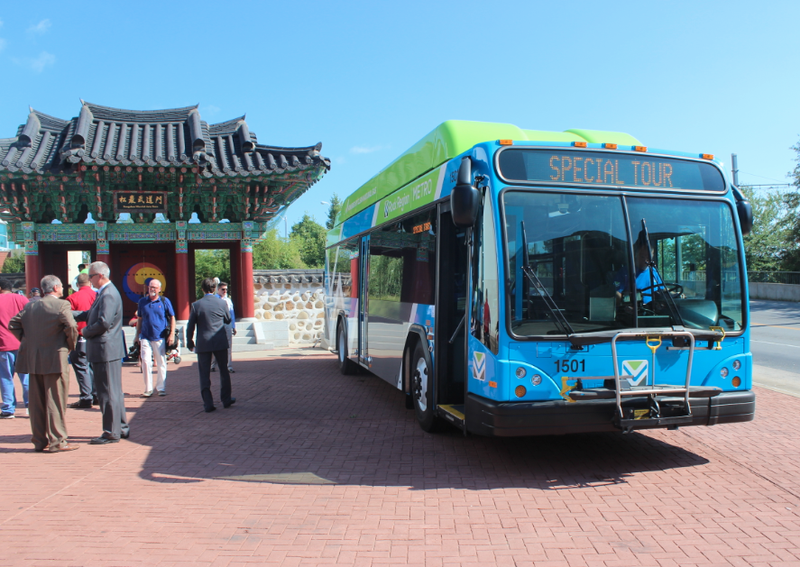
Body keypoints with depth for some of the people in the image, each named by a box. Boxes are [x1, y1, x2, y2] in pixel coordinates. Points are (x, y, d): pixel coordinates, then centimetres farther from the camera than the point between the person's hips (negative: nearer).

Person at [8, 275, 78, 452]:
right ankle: (56, 441, 3)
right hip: (55, 360, -6)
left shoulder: (30, 306, 10)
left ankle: (39, 441, 19)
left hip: (33, 360, 6)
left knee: (37, 402, 12)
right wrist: (70, 346, -5)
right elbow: (71, 327, -21)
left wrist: (28, 341, 12)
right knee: (55, 401, 0)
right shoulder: (61, 305, -11)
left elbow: (13, 324, 11)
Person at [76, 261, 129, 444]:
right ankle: (121, 428, 25)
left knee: (108, 393, -3)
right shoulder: (103, 293, 16)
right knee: (114, 392, 16)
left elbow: (104, 322, -26)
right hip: (107, 351, 11)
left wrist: (86, 332, -10)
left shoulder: (109, 295, -18)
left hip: (106, 351, -11)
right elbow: (90, 315, 19)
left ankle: (111, 433, 4)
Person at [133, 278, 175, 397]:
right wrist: (137, 336, 14)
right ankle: (148, 388, 3)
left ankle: (161, 388, 14)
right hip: (145, 337, 1)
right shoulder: (142, 301, 7)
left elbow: (172, 318, 4)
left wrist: (172, 334, -4)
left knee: (161, 364, 5)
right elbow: (139, 319, 15)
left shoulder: (165, 301, 1)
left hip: (160, 338, -1)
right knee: (145, 361, -6)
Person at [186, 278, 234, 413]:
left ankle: (208, 403, 1)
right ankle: (226, 400, 21)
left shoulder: (196, 305, -6)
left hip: (203, 344, -1)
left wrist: (190, 342, 10)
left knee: (204, 374, 5)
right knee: (224, 371, 15)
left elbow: (190, 326, -2)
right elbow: (228, 320, 11)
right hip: (220, 342, 1)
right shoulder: (222, 303, -4)